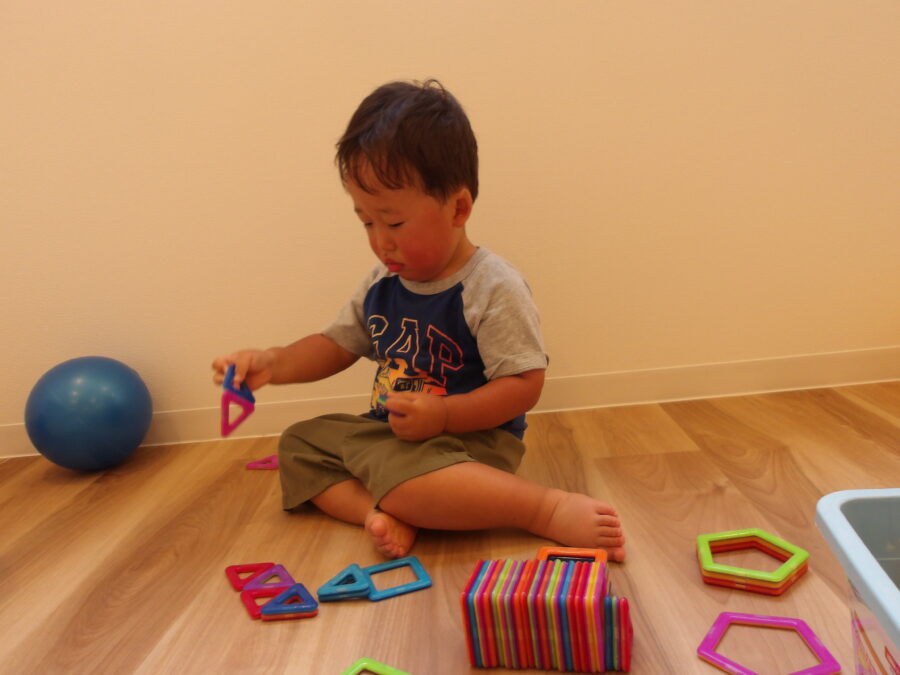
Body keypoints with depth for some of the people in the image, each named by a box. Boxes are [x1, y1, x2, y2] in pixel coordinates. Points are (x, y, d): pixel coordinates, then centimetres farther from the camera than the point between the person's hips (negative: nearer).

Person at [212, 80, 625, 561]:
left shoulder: (493, 288, -16)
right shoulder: (381, 285, 6)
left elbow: (524, 385, -18)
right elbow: (336, 345, 16)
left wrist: (443, 415, -27)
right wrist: (274, 363, -2)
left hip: (470, 439, -9)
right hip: (388, 434, 9)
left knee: (394, 466, -38)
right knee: (297, 443, 5)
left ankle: (551, 508, -28)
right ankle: (378, 512, -19)